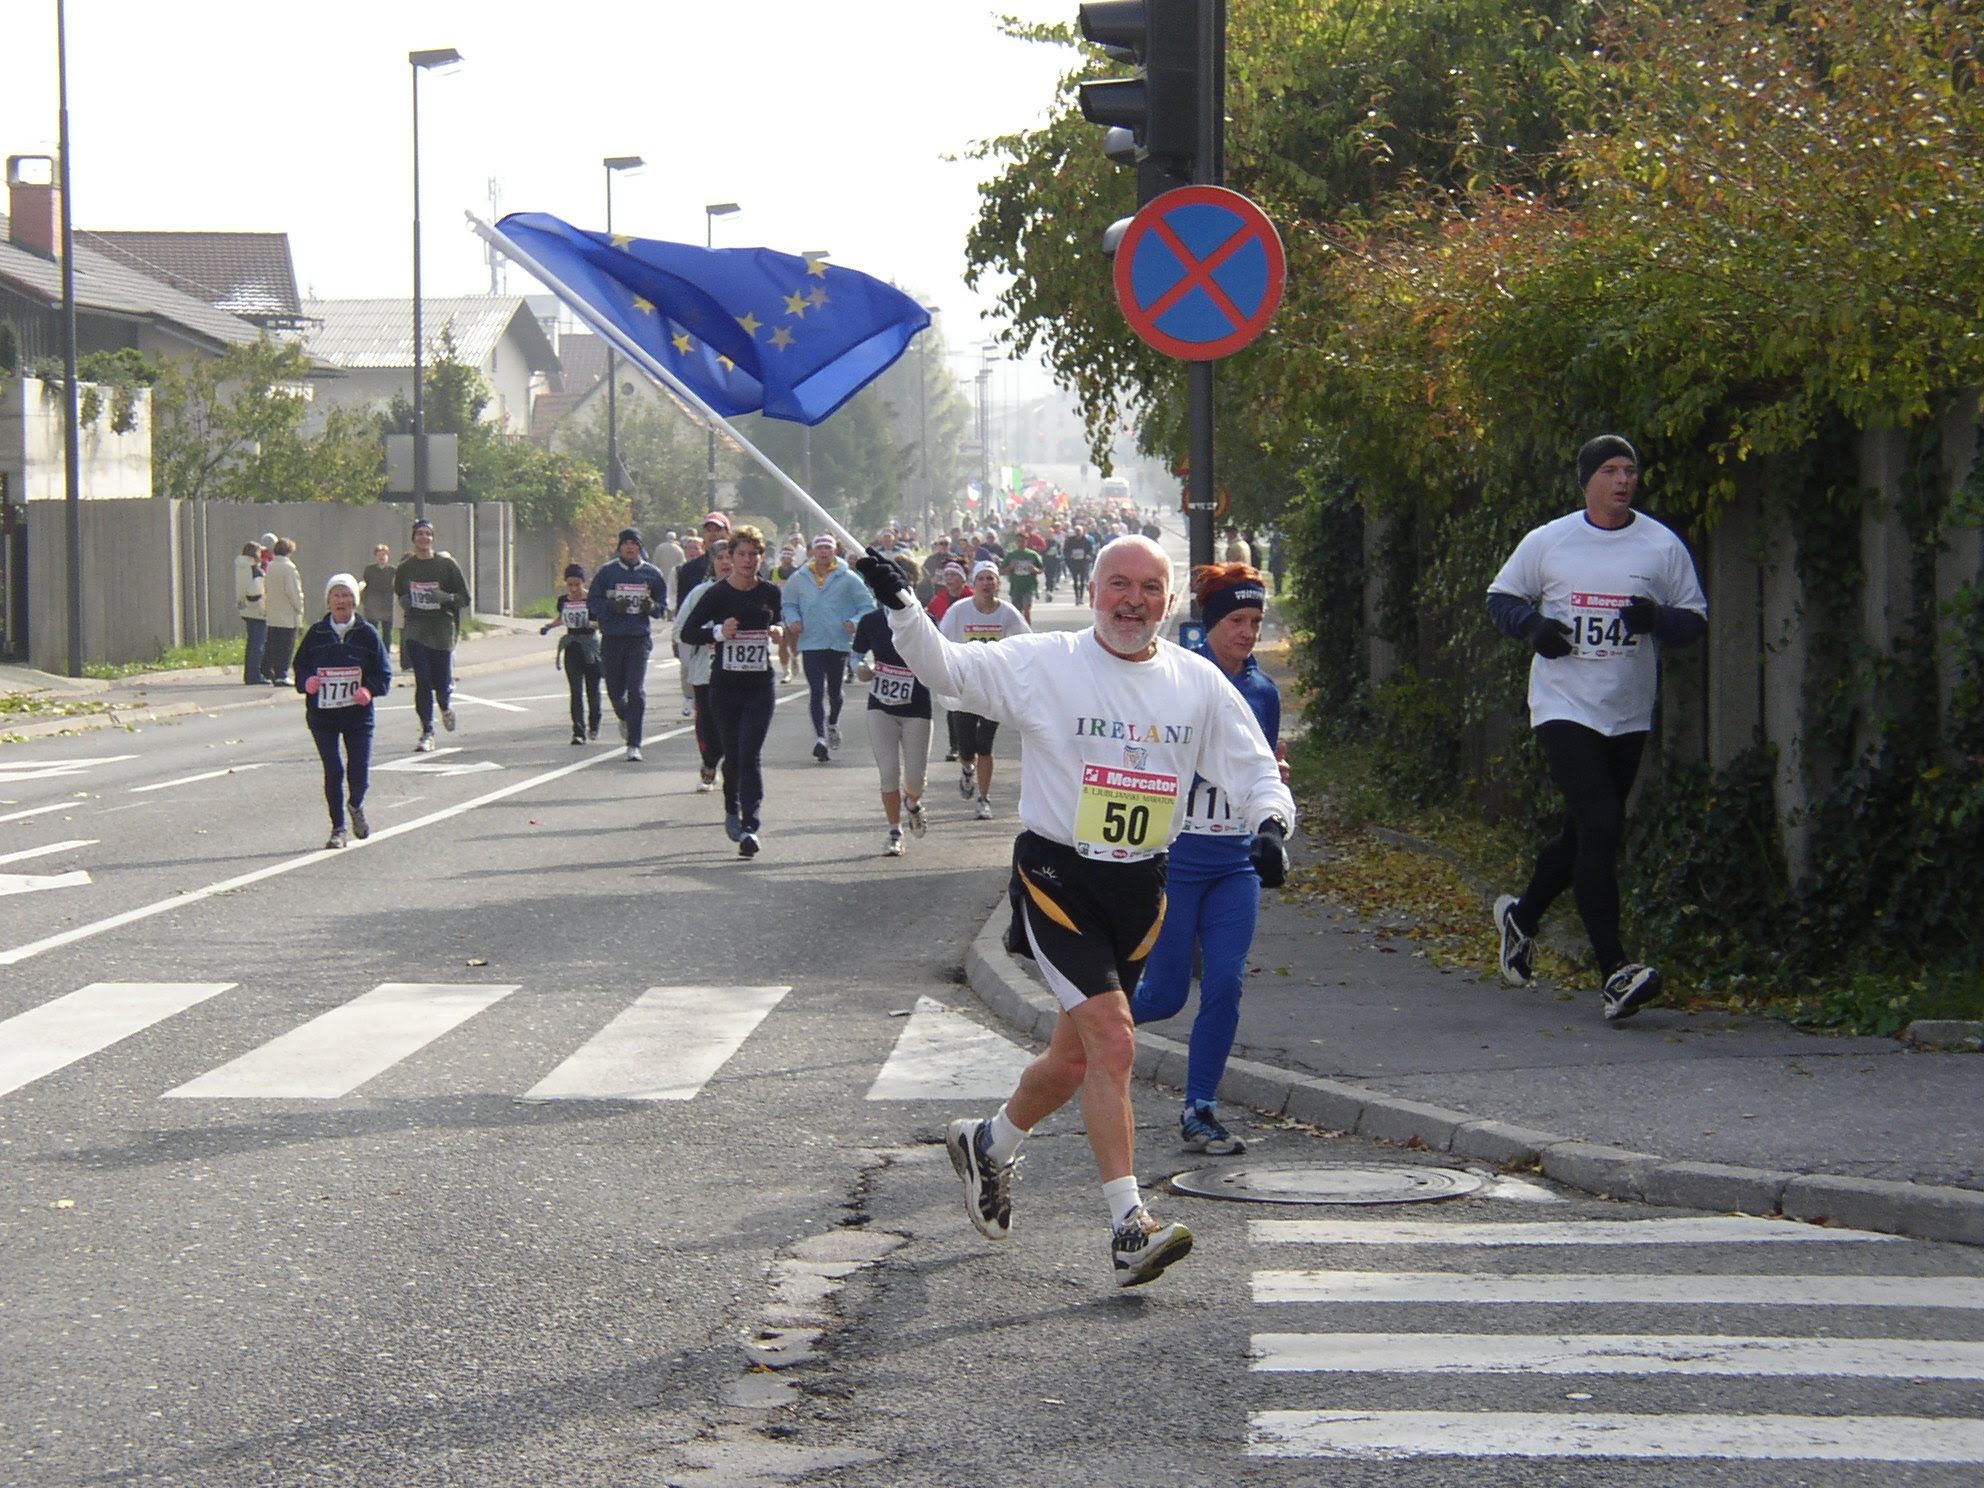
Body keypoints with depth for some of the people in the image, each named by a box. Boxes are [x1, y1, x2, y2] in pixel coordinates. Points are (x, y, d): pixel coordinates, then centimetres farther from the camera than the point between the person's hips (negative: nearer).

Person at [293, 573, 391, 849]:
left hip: (357, 715, 0)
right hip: (322, 714, 0)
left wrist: (369, 690, -15)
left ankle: (356, 806, 30)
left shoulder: (367, 634, 1)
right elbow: (300, 666, 11)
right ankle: (338, 828, 10)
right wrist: (306, 682, -12)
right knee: (333, 771, -3)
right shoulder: (316, 634, 4)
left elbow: (384, 673, 4)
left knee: (359, 770, -4)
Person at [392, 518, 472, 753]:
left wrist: (445, 597, -18)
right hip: (416, 630, 1)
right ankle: (427, 733, -3)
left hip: (442, 628, -1)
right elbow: (398, 594, 24)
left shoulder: (447, 565, -1)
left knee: (442, 683, 0)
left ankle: (446, 706, 37)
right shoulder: (405, 568, 7)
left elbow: (464, 597, 1)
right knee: (422, 682, -7)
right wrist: (404, 603, 1)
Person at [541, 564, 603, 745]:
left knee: (592, 689, 7)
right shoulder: (563, 601, 5)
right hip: (572, 647, 2)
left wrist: (592, 624, -26)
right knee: (576, 691, -6)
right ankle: (579, 732, -10)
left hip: (591, 646, -2)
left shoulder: (592, 599, -8)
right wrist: (549, 626, 8)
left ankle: (594, 726, 31)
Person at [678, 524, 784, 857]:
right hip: (725, 684, 0)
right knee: (732, 755, 8)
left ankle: (750, 825, -17)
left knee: (750, 755, -10)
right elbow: (688, 631, -4)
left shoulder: (770, 593, 4)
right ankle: (732, 811, 31)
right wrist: (719, 632, -21)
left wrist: (778, 631, -1)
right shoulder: (717, 594, -4)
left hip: (760, 684, 0)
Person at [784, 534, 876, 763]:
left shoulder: (848, 578, -1)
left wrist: (855, 621, -18)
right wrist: (793, 620, -5)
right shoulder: (799, 579, 5)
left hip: (840, 643, 0)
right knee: (816, 691, -13)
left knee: (834, 691, 15)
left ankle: (833, 724, 43)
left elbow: (867, 606, 0)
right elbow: (789, 604, 15)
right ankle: (820, 737, -17)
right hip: (811, 643, 0)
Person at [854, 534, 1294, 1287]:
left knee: (1077, 1053, 14)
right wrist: (901, 606, -26)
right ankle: (1129, 1226, -16)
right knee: (1112, 1041, -18)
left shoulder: (1198, 683, 4)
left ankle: (990, 1144, 43)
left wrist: (1270, 824, -14)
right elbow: (945, 667, -10)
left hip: (1140, 887, 5)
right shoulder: (1045, 663, -6)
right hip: (1058, 877, -5)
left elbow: (1255, 772, 6)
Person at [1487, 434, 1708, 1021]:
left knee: (1586, 835, 16)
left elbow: (1696, 619, 7)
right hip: (1564, 705, -3)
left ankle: (1522, 914, 44)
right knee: (1600, 826, -18)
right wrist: (1533, 625, -9)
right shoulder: (1547, 543, 1)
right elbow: (1501, 596, 12)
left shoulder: (1663, 547, 2)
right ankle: (1615, 971, -21)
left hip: (1628, 717, 3)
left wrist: (1659, 619, -15)